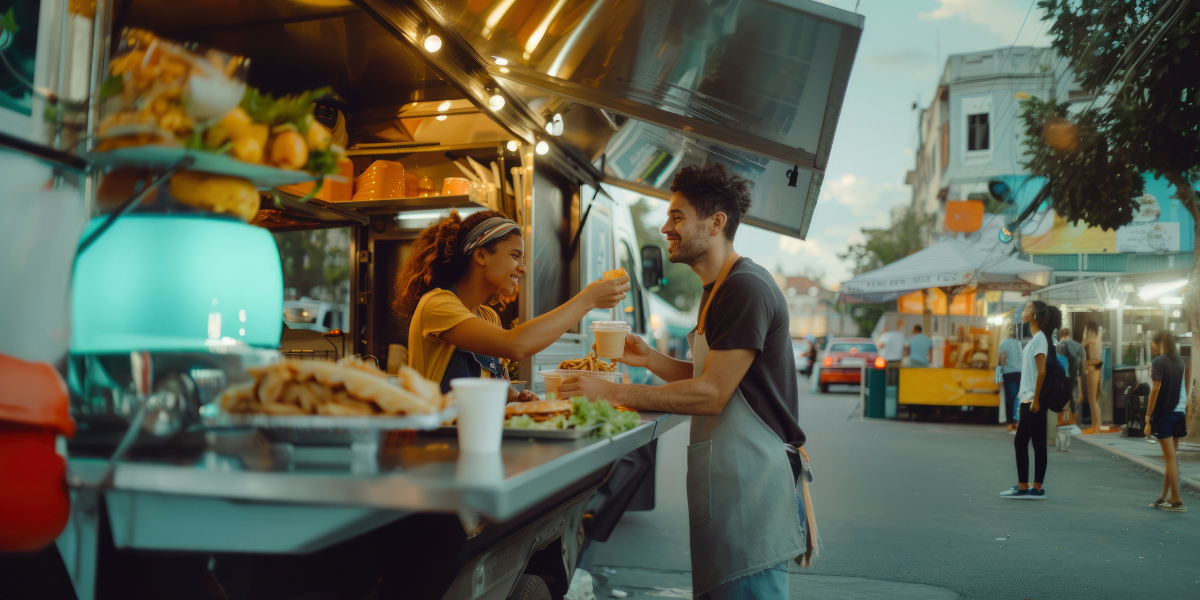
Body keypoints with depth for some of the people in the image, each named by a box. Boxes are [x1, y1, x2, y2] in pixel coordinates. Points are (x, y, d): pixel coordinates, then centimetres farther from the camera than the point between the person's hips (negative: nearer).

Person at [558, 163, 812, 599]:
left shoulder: (746, 288, -16)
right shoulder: (717, 290, 18)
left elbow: (711, 393, -21)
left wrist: (614, 393, -18)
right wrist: (650, 360, 5)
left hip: (751, 478, -10)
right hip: (727, 475, 10)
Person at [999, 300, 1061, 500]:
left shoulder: (1039, 338, -11)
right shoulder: (1035, 338, 17)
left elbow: (1041, 371, -17)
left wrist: (1035, 399, -19)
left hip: (1034, 399, -9)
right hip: (1028, 399, 9)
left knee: (1038, 444, -3)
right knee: (1020, 442, 10)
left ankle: (1037, 489, 2)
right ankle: (1023, 487, 15)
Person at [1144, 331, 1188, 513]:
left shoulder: (1158, 362, -10)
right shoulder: (1179, 361, 10)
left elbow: (1155, 390, -14)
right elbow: (1182, 390, 10)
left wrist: (1148, 418, -11)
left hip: (1163, 414, -7)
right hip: (1179, 413, 7)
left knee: (1170, 458, -4)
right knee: (1171, 458, 11)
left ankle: (1176, 501, -3)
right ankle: (1165, 497, 17)